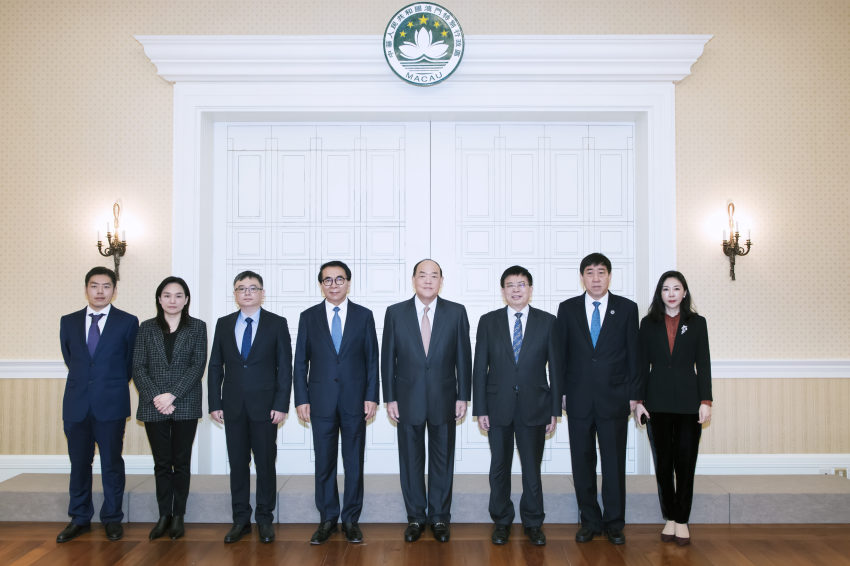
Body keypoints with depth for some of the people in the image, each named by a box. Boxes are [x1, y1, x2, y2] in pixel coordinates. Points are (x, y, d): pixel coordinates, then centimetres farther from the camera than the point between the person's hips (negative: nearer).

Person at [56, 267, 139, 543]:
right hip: (76, 403, 3)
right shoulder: (68, 322, 8)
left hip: (111, 403, -3)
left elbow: (130, 362, 7)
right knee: (79, 463, 10)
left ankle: (112, 519, 17)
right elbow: (69, 358, 18)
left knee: (112, 463, 5)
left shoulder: (128, 322, -1)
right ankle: (79, 519, 23)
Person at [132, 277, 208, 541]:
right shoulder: (147, 328, 8)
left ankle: (178, 516, 15)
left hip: (185, 405, -1)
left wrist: (173, 395, -14)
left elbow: (198, 365, -5)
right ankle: (164, 515, 17)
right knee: (161, 462, 7)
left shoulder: (197, 327, 3)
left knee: (181, 461, 5)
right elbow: (138, 367, 2)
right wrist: (155, 396, -11)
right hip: (154, 406, 1)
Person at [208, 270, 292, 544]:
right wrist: (215, 403, 1)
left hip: (265, 406, -2)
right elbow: (215, 366, 9)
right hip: (233, 407, 2)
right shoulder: (224, 324, 8)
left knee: (265, 463, 5)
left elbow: (285, 367, -3)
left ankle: (264, 519, 17)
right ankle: (241, 520, 20)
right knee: (237, 463, 8)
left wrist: (281, 405, -10)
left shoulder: (277, 323, 0)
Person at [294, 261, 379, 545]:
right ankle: (327, 519, 21)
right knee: (324, 463, 7)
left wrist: (371, 396, -4)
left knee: (354, 462, 7)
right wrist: (301, 399, -1)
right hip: (321, 401, 1)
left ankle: (351, 519, 20)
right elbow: (301, 361, 5)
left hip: (355, 400, 0)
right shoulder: (309, 317, 5)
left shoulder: (364, 316, 3)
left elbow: (372, 360, 3)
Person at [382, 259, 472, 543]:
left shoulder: (456, 312, -1)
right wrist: (390, 398, -2)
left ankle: (439, 517, 26)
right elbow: (388, 358, 1)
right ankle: (415, 517, 26)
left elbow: (463, 357, 1)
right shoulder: (395, 313, -1)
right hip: (408, 399, 0)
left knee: (442, 460, 10)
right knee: (411, 460, 10)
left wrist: (463, 397, -1)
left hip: (444, 399, 0)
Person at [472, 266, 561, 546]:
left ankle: (533, 522, 26)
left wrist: (555, 410, -1)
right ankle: (502, 521, 27)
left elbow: (555, 368, 2)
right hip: (498, 407, 1)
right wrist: (480, 409, -3)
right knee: (499, 467, 10)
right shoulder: (489, 321, 2)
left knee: (532, 467, 8)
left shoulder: (547, 321, 2)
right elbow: (480, 368, 1)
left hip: (534, 407, 0)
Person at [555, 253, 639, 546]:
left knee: (614, 462, 6)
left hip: (614, 398, -1)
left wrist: (633, 394, 0)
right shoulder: (568, 308, 4)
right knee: (582, 462, 7)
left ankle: (614, 522, 20)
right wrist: (561, 392, 2)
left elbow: (633, 354, 3)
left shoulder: (627, 308, 2)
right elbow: (561, 353, 6)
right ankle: (590, 521, 21)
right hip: (579, 398, 1)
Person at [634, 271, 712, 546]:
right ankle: (670, 518, 18)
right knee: (662, 463, 6)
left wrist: (706, 401, -4)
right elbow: (642, 365, 4)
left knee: (685, 463, 1)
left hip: (688, 402, -1)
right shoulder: (648, 323, 6)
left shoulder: (697, 323, 5)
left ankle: (682, 521, 13)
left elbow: (703, 365, 3)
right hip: (657, 402, 1)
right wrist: (639, 400, -1)